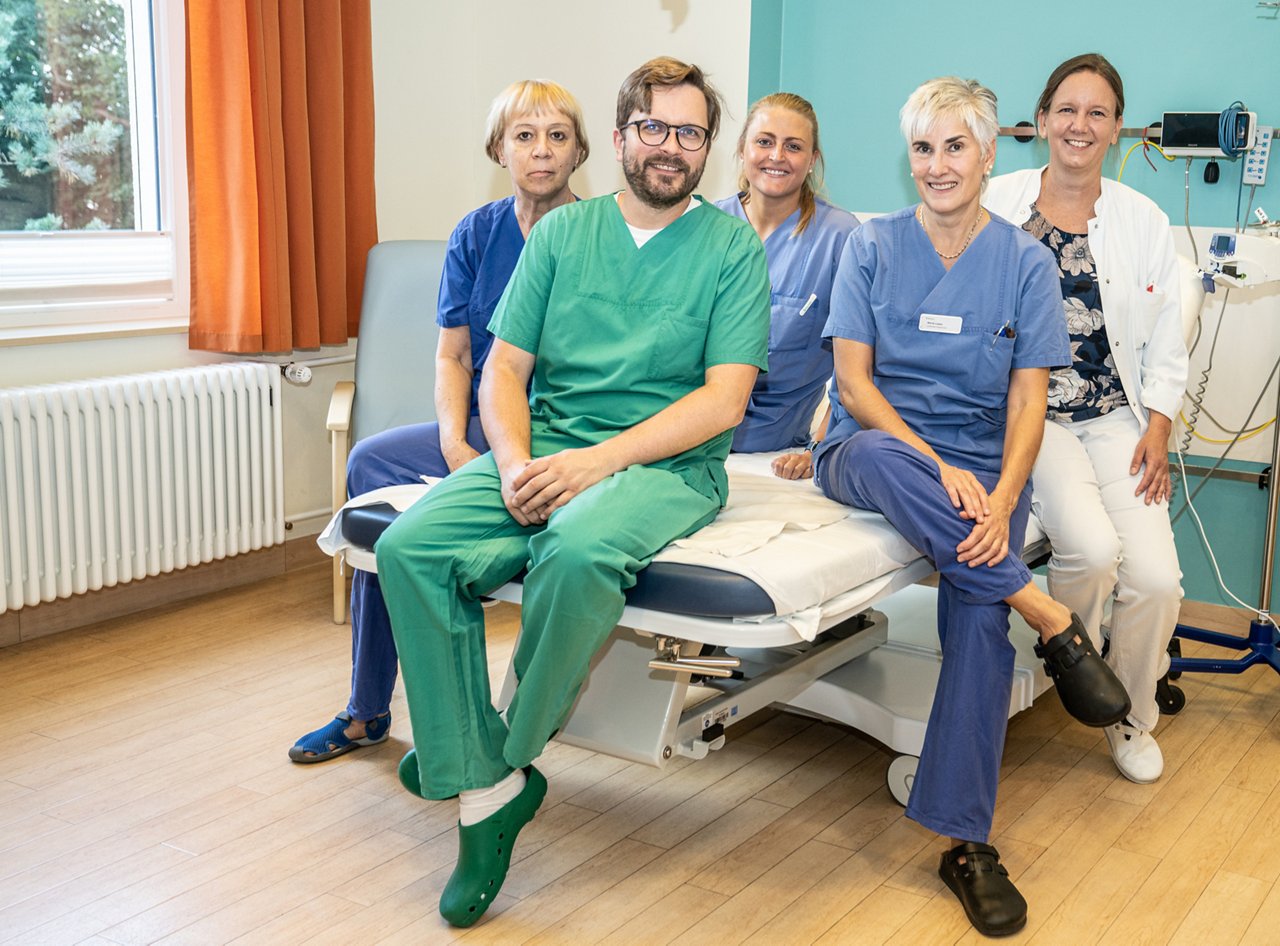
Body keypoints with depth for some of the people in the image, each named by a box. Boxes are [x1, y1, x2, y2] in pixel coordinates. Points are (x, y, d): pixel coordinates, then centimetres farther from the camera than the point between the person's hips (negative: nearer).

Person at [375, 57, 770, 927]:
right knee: (409, 546, -22)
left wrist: (596, 462, -18)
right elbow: (504, 369, 10)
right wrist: (514, 464, -11)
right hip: (543, 451, 4)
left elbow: (724, 400, -7)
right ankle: (486, 790, -15)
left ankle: (502, 755, -10)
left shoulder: (732, 248, 3)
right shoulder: (561, 232, 13)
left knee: (580, 551, -37)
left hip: (666, 464, -3)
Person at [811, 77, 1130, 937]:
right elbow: (854, 382, -3)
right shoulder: (872, 247, 4)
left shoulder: (1025, 261, 6)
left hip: (981, 467, 0)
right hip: (875, 451, 0)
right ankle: (1053, 622, -29)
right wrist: (937, 467, -18)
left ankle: (967, 841, -18)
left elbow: (1028, 401, 0)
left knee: (981, 610, -27)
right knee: (877, 457, -38)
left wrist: (1001, 500, -19)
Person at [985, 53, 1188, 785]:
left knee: (1156, 576, -14)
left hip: (1116, 418, 3)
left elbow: (1167, 340, 11)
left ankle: (1133, 717, 15)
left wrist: (1158, 428, 1)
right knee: (1091, 547, -27)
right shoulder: (1001, 203, 3)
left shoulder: (1144, 221, 10)